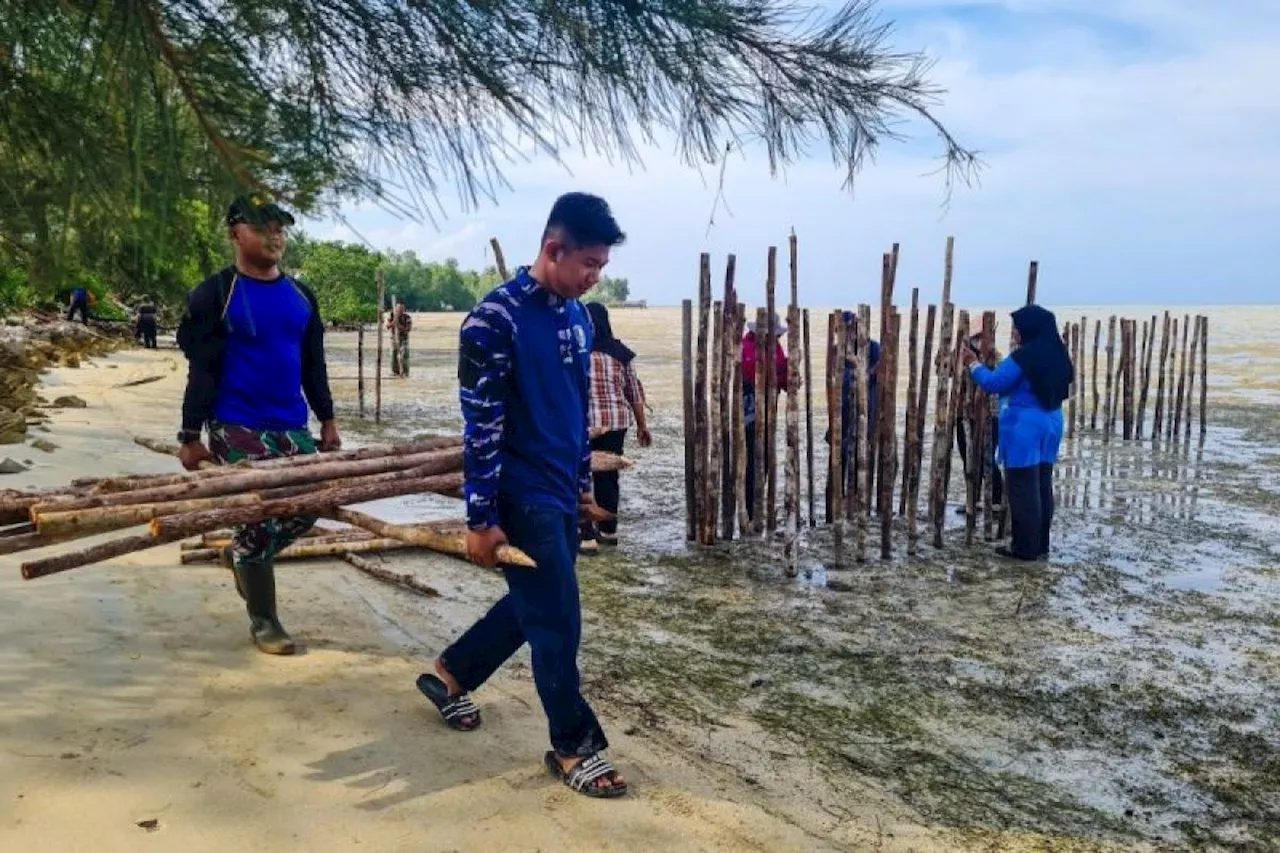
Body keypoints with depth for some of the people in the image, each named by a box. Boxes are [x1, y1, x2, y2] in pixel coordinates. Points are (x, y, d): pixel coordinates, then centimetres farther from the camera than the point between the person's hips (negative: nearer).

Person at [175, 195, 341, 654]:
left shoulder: (301, 295, 10)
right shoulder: (215, 295, -7)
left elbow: (314, 364, 14)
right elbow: (201, 370, -9)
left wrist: (327, 421, 11)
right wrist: (192, 437, -11)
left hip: (293, 427, 6)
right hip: (237, 429, -6)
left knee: (307, 506, 5)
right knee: (260, 519, -3)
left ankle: (242, 555, 34)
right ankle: (263, 620, 15)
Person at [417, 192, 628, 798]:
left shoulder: (577, 317, 8)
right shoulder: (496, 319, -17)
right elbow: (480, 426, -17)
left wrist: (583, 485, 20)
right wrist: (481, 519, -16)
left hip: (560, 494, 8)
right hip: (522, 497, -8)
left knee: (534, 606, 21)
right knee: (558, 622, 0)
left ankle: (450, 674, 43)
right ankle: (574, 747, 18)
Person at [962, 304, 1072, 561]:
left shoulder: (1024, 356, -17)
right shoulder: (1057, 356, 10)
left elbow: (993, 383, -15)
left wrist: (974, 364, 1)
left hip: (1024, 426, -8)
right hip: (1050, 423, 9)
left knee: (1022, 488, -2)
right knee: (1042, 485, 12)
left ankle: (1026, 548, 1)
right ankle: (1040, 546, 18)